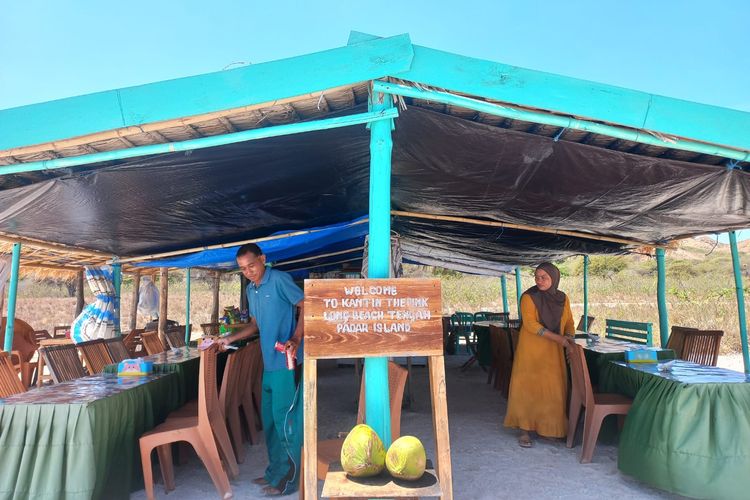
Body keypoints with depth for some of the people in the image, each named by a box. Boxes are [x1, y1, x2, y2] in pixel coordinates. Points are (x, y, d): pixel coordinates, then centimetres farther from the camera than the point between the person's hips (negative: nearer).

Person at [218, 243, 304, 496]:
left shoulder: (279, 279, -10)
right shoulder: (250, 290, 15)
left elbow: (306, 306, -14)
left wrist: (296, 339, -24)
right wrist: (230, 338, 12)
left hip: (287, 362, -9)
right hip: (269, 362, 9)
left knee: (284, 418, -3)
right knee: (269, 418, 15)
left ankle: (288, 478, 10)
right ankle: (275, 471, 29)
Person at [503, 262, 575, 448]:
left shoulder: (562, 298, 6)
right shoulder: (529, 297, -8)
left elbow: (569, 322, 12)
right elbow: (530, 324, -17)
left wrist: (569, 340, -7)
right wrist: (556, 337, -22)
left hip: (554, 352, 4)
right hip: (531, 350, -4)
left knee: (554, 390, 4)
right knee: (528, 388, -3)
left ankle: (553, 428, 17)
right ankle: (525, 430, 4)